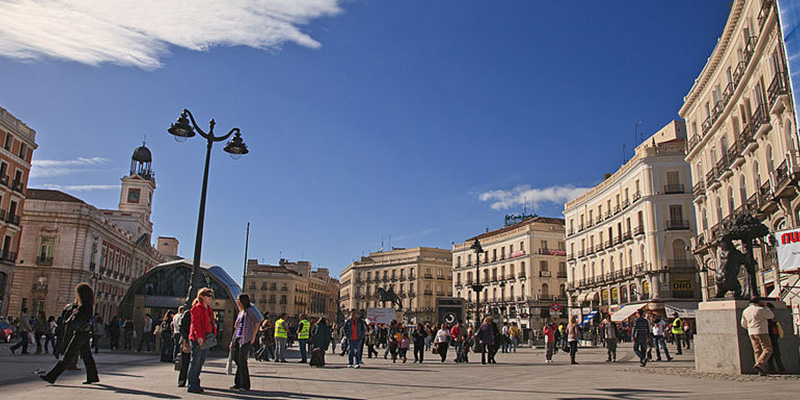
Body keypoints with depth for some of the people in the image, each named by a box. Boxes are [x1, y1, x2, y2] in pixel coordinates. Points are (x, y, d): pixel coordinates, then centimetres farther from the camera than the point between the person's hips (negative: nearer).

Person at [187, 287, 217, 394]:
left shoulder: (208, 308, 18)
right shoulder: (197, 308, -9)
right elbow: (195, 323, -15)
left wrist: (213, 336, 14)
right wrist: (199, 336, -22)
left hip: (207, 339, 9)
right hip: (198, 339, -9)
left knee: (200, 362, 13)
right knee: (195, 362, -3)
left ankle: (196, 384, 20)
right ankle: (191, 386, 2)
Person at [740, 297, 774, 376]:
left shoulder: (745, 311, 11)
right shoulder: (760, 309, -10)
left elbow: (743, 324, 18)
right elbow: (771, 316, 5)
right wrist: (764, 306, 9)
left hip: (751, 333, 6)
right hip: (761, 332, -6)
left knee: (757, 351, 7)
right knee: (767, 350, -4)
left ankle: (762, 371, 3)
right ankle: (759, 364, -21)